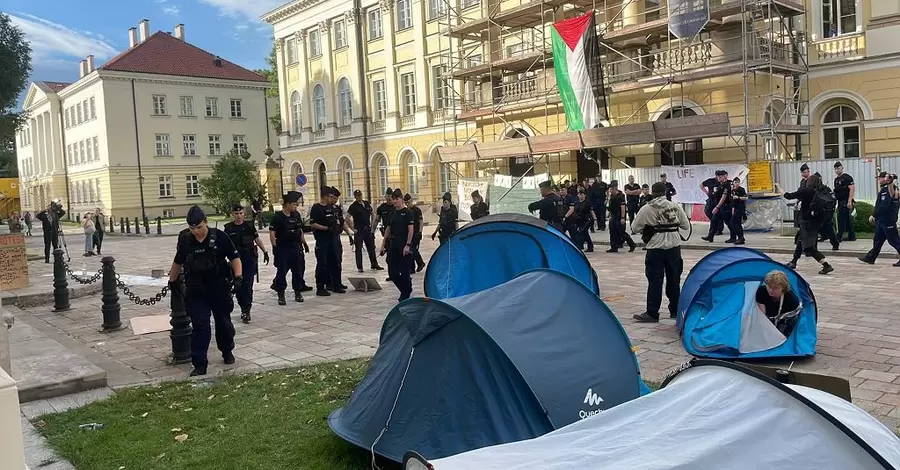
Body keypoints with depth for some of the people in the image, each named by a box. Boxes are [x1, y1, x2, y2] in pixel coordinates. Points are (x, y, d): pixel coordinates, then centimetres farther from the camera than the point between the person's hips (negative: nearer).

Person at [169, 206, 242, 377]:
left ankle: (227, 351, 38)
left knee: (223, 322, 14)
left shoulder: (219, 237, -12)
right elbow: (178, 262, 15)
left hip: (220, 289, -1)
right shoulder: (185, 241, -2)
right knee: (199, 326, -3)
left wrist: (238, 277, -19)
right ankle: (199, 364, 1)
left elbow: (234, 258, -7)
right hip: (196, 291, 1)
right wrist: (172, 280, 25)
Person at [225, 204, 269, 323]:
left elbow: (257, 239, 11)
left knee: (247, 286, -9)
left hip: (249, 260, -2)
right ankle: (243, 308, 23)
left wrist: (265, 252, 11)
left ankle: (246, 311, -8)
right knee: (238, 286, 7)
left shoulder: (249, 226, 2)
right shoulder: (229, 228, 3)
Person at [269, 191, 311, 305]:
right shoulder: (277, 217, -10)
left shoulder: (296, 215, 9)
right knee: (282, 272, -1)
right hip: (282, 248, -6)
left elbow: (300, 230, 19)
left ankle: (298, 292, 20)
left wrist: (304, 243, 18)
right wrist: (274, 246, -15)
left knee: (297, 270, 9)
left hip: (295, 247, 6)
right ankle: (281, 295, 6)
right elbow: (272, 233, -11)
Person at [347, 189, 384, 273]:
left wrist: (372, 225, 11)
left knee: (371, 247, 11)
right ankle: (359, 267, 7)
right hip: (359, 231, -5)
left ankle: (374, 265, 22)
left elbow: (372, 215, 21)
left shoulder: (367, 204, 8)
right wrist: (353, 228, -13)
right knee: (358, 249, 1)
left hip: (368, 229, 5)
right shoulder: (353, 206, -8)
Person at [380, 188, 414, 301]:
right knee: (392, 272, 4)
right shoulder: (392, 213, 12)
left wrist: (408, 245, -18)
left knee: (404, 270, -1)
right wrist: (383, 244, 13)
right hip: (393, 244, 7)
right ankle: (405, 290, 21)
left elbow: (411, 229, -12)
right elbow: (388, 229, 17)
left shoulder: (407, 212, -7)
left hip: (403, 244, -7)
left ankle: (406, 294, 13)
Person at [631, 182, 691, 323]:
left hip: (656, 248, -3)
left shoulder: (646, 209, -6)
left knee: (655, 281, 0)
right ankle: (675, 310, 24)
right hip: (674, 247, 3)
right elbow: (686, 226, 6)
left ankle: (652, 313, -1)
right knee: (674, 280, 14)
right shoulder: (675, 206, 0)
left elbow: (634, 228, 0)